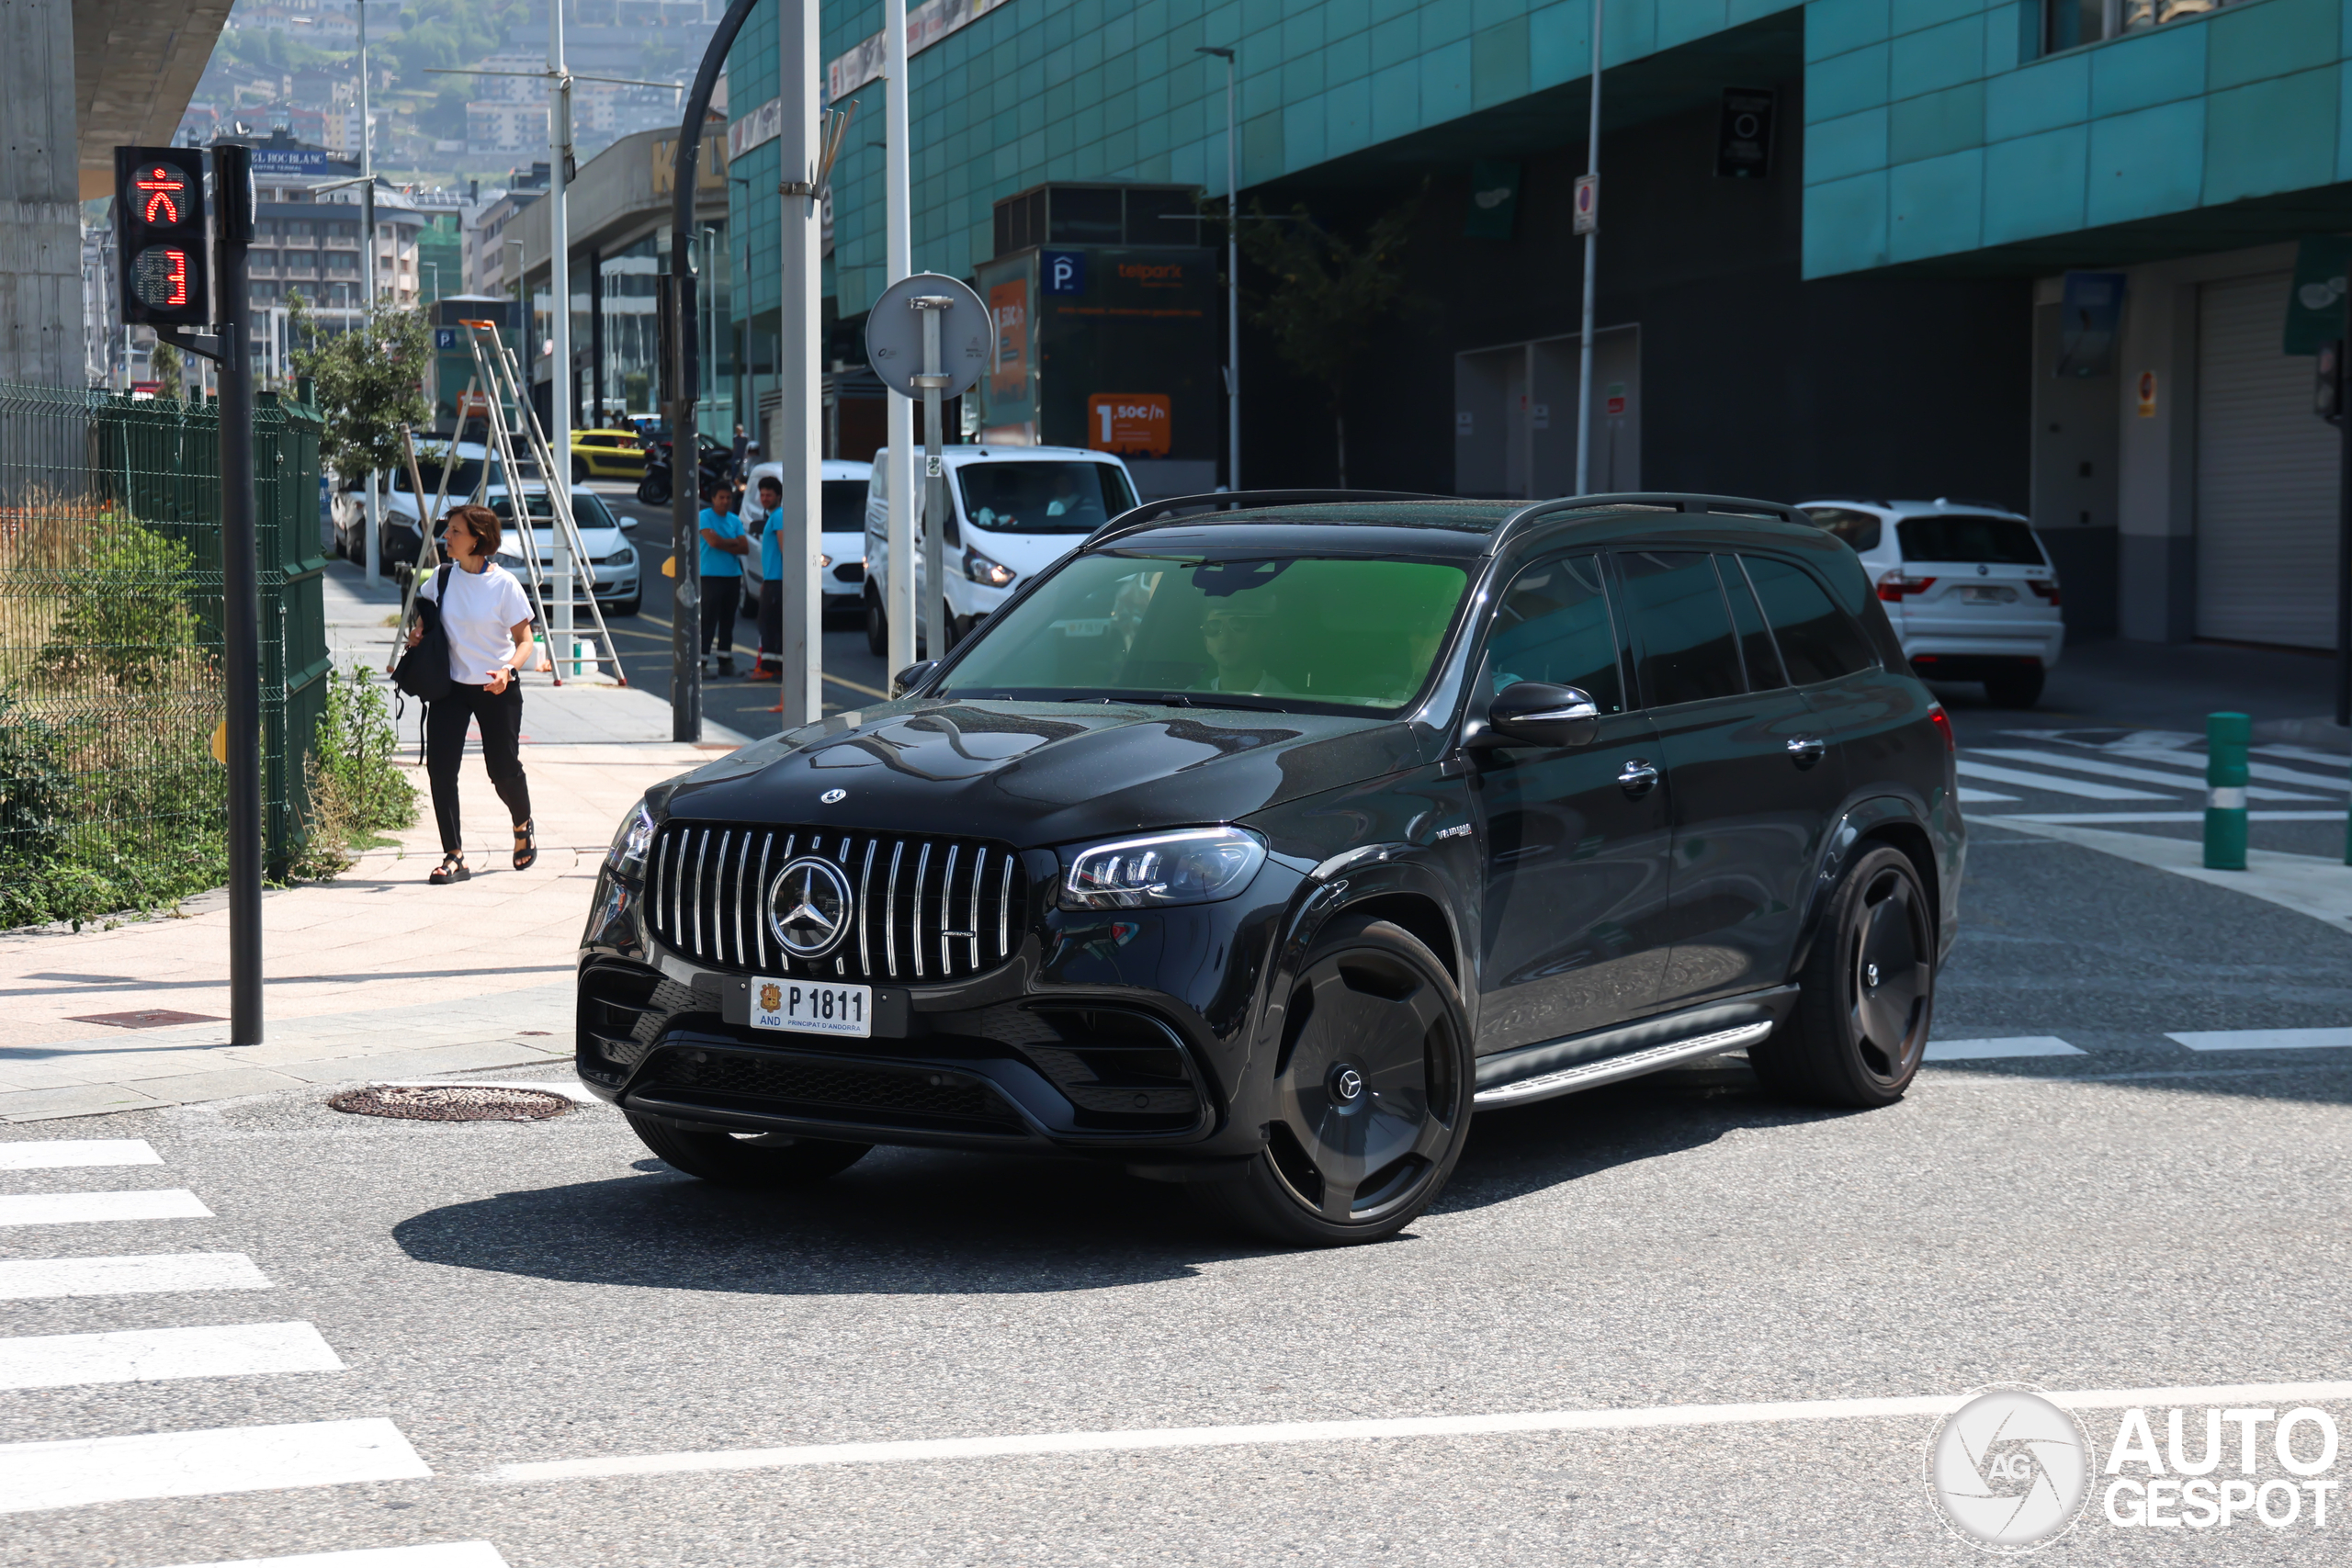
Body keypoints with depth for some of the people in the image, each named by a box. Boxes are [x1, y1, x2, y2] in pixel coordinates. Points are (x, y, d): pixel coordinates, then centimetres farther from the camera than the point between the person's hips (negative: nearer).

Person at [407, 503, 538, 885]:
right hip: (450, 685, 3)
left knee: (503, 769, 4)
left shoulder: (504, 584, -13)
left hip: (497, 688, -3)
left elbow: (525, 639, -8)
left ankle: (523, 828, 38)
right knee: (440, 766, -10)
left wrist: (507, 670, -26)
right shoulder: (443, 578, -1)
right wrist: (418, 632, -3)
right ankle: (453, 856, -5)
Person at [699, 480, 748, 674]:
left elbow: (745, 548, 4)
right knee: (708, 621, -9)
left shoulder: (735, 520, 13)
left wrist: (723, 544, -10)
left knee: (728, 621, 10)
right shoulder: (705, 516, -4)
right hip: (710, 576, -6)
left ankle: (725, 661, 16)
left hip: (733, 576, 6)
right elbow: (713, 541, -18)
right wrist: (733, 542, -3)